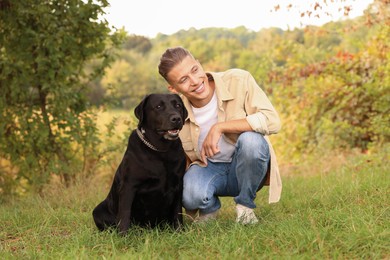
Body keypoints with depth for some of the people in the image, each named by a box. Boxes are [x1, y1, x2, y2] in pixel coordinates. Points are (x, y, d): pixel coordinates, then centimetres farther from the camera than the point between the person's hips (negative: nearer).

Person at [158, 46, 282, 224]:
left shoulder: (239, 81, -20)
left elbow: (272, 121, -29)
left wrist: (220, 127, -33)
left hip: (246, 168, 0)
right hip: (206, 169, 0)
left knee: (251, 139, -35)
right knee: (191, 196, -35)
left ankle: (245, 205, -8)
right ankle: (209, 207, 5)